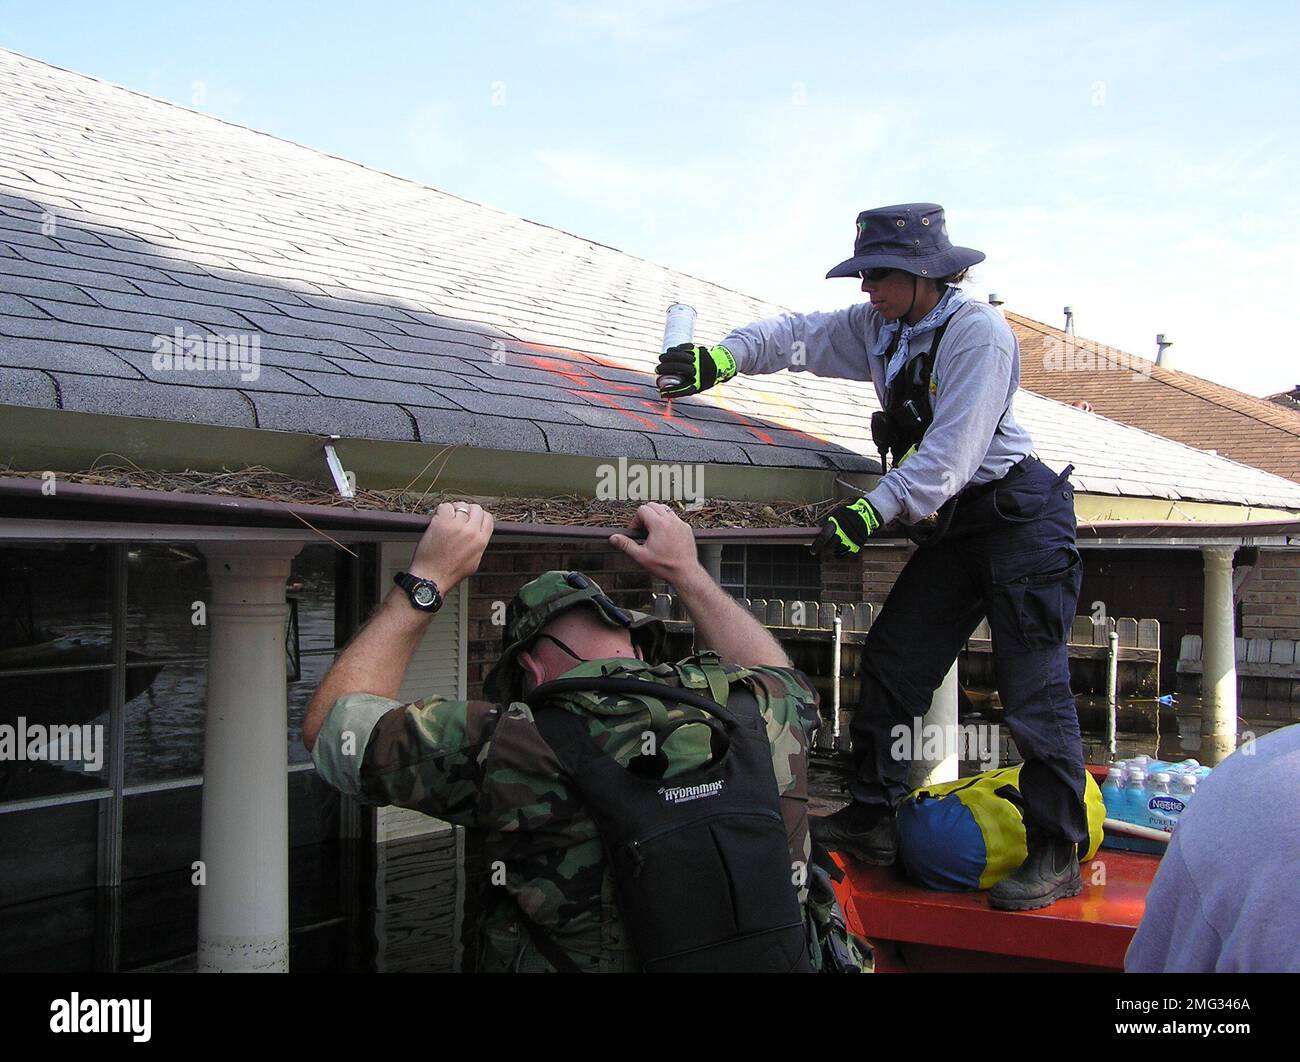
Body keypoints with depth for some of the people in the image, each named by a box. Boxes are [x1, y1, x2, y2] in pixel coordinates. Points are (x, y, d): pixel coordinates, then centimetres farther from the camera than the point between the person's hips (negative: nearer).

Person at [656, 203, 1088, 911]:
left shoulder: (977, 331, -18)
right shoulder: (879, 328, 6)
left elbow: (952, 449, -24)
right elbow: (800, 336, 10)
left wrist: (874, 509, -28)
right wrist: (724, 359, -6)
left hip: (1020, 515, -8)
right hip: (953, 525, 8)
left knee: (1032, 682, -8)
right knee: (890, 660, 5)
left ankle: (1058, 854, -1)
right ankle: (870, 818, 12)